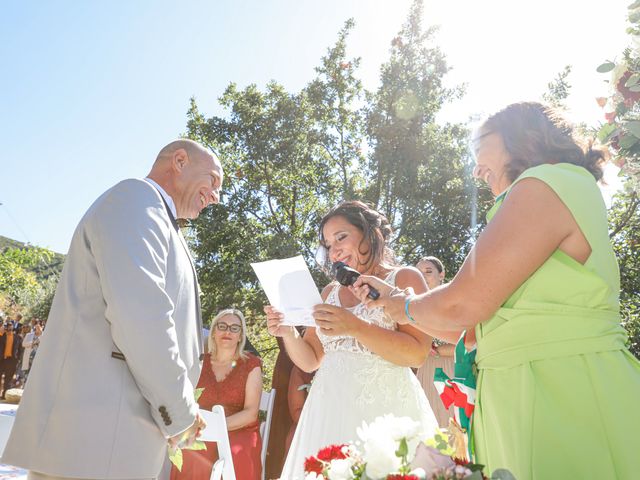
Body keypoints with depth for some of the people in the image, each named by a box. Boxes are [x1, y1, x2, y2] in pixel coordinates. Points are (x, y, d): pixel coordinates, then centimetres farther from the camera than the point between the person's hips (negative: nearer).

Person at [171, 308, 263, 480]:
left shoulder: (251, 364, 2)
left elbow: (251, 413, -6)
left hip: (239, 432, -1)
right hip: (203, 433, 2)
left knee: (236, 459, -36)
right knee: (187, 458, -33)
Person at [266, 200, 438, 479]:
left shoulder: (404, 279, 0)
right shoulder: (330, 292, 14)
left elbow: (417, 354, -12)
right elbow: (310, 361, 14)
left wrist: (355, 327, -22)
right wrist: (288, 333, -5)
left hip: (384, 410, -4)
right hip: (329, 412, 4)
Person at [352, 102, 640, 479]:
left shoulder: (547, 184, -11)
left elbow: (460, 306, -17)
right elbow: (467, 330, 17)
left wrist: (404, 307, 3)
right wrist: (392, 298, 20)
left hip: (566, 395, -9)